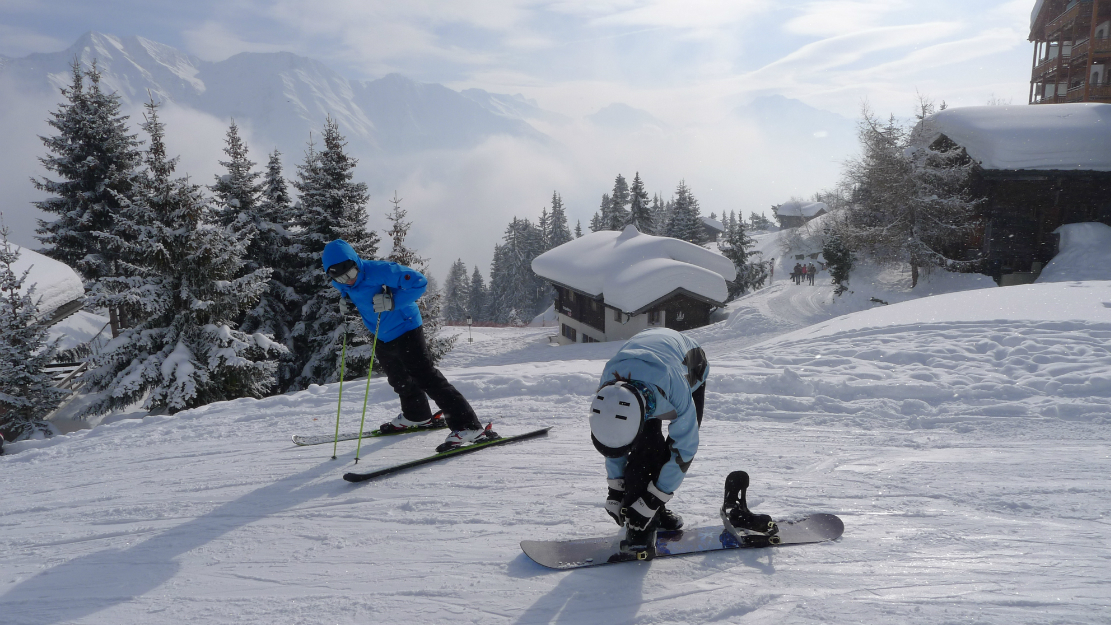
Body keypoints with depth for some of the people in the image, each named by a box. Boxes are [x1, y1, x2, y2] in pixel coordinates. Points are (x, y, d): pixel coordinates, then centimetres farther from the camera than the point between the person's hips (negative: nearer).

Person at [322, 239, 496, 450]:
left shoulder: (380, 271, -29)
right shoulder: (340, 282, -6)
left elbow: (419, 281, -30)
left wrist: (391, 301, -37)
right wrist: (345, 300, -3)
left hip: (405, 330, -9)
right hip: (382, 337, 9)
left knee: (426, 377, -17)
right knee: (399, 380, 26)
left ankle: (468, 426, -19)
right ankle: (417, 416, 52)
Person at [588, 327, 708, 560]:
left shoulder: (676, 390, -49)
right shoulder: (608, 391, -36)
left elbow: (684, 448, -36)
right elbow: (613, 434, -15)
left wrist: (653, 501, -33)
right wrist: (615, 491, -13)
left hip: (690, 366, -1)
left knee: (686, 441, -14)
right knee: (645, 447, -21)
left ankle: (654, 511, 7)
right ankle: (639, 528, -14)